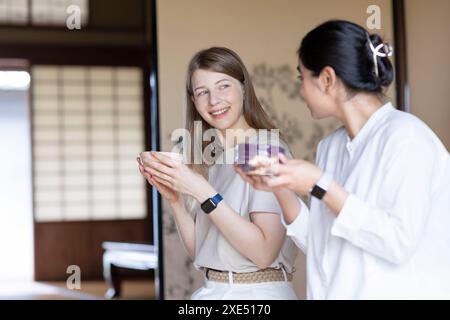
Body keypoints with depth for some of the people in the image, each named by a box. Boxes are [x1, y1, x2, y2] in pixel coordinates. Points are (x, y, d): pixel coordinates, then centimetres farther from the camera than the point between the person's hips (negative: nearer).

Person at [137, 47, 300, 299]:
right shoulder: (210, 161, 9)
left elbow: (264, 253, -17)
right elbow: (199, 251, 10)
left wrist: (203, 193, -20)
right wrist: (174, 198, -3)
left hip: (258, 292, -5)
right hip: (212, 290, 5)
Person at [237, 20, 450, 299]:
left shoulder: (405, 135, -14)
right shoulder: (330, 147, 6)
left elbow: (400, 242, -21)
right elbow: (322, 245, 6)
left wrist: (320, 186, -19)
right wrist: (281, 189, -5)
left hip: (400, 291, -6)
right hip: (341, 291, 6)